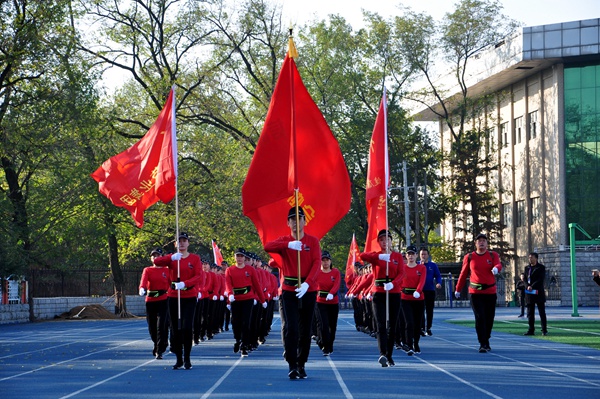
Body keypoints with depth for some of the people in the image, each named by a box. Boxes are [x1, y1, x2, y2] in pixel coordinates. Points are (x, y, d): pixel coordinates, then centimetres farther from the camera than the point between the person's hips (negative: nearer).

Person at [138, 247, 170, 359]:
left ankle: (159, 350, -9)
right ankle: (158, 345, 33)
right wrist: (142, 289, -33)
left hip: (163, 301, -2)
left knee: (161, 326, -13)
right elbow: (144, 280, -12)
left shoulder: (167, 270, 7)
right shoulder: (147, 270, 8)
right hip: (150, 301, 2)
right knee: (152, 327, 7)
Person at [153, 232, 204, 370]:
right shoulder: (172, 258, 6)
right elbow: (156, 262, -12)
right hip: (174, 297, 2)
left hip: (190, 297, -2)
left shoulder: (195, 258, 2)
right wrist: (171, 258, -29)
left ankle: (187, 359, -2)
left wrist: (185, 283, -25)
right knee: (176, 329, 4)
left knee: (187, 327, -12)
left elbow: (199, 276, -10)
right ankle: (179, 359, 13)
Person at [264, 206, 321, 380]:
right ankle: (292, 366, -10)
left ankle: (302, 364, 18)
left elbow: (317, 263, -9)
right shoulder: (284, 241, 5)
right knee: (290, 328, -12)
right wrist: (289, 245, -33)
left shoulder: (313, 241, 4)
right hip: (288, 290, -1)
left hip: (308, 290, 1)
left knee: (305, 330, 6)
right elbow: (267, 247, -16)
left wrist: (307, 283, -25)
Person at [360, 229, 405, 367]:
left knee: (392, 326, 5)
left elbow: (401, 273, -5)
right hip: (379, 294, -2)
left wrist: (393, 283, -24)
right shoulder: (375, 256, 5)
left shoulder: (398, 256, 9)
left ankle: (389, 356, 14)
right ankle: (382, 354, -29)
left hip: (394, 294, 2)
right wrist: (380, 256, -30)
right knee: (381, 326, -15)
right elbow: (362, 256, -16)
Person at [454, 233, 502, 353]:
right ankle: (483, 344, -12)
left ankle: (486, 341, 27)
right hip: (475, 293, -2)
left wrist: (496, 268, -40)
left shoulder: (493, 255, 4)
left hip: (490, 292, 2)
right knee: (480, 318, -12)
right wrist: (458, 289, 14)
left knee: (489, 318, 9)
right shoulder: (469, 257, 4)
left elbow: (498, 265, -16)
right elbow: (463, 274, 11)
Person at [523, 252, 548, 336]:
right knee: (530, 313, 3)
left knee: (542, 312, -2)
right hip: (529, 293, 5)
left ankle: (544, 330, -1)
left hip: (538, 292, -5)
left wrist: (532, 287, -16)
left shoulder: (541, 267, 0)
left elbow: (541, 279, -9)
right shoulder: (527, 268, 15)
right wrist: (528, 286, -9)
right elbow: (525, 278, 11)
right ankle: (531, 330, 6)